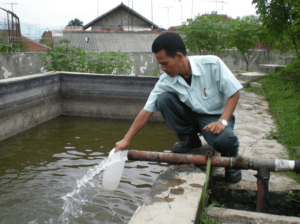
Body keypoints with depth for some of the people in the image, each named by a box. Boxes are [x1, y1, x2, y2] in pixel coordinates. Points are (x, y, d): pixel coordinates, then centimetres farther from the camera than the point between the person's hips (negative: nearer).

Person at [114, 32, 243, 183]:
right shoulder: (166, 81, -14)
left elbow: (234, 93, -15)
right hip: (191, 116, 3)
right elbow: (147, 111, -11)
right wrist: (127, 139, -12)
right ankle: (188, 138, 1)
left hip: (215, 117, -3)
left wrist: (222, 121, -28)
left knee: (225, 140, -36)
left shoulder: (212, 64, -22)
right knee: (164, 99, -21)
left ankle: (231, 161, 3)